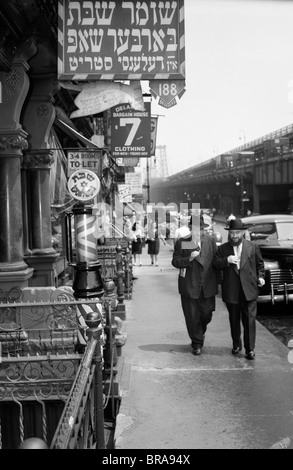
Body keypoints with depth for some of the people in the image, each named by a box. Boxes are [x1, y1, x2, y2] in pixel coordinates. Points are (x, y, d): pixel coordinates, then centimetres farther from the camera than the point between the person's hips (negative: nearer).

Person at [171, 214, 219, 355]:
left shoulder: (210, 240, 5)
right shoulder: (181, 242, -2)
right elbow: (175, 261, -3)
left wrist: (218, 279, 7)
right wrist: (189, 259, -20)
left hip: (207, 285, 2)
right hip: (189, 286, -2)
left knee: (207, 313, 8)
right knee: (192, 316, 2)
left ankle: (201, 331, 40)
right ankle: (197, 343, 17)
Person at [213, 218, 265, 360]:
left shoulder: (253, 247, 5)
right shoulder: (223, 248, 5)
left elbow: (260, 263, 15)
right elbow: (215, 264, -1)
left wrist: (261, 276, 2)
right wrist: (226, 260, -18)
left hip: (249, 290, -1)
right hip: (231, 291, 1)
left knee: (249, 320, -3)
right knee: (234, 320, 13)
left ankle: (250, 349, 4)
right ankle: (236, 345, 29)